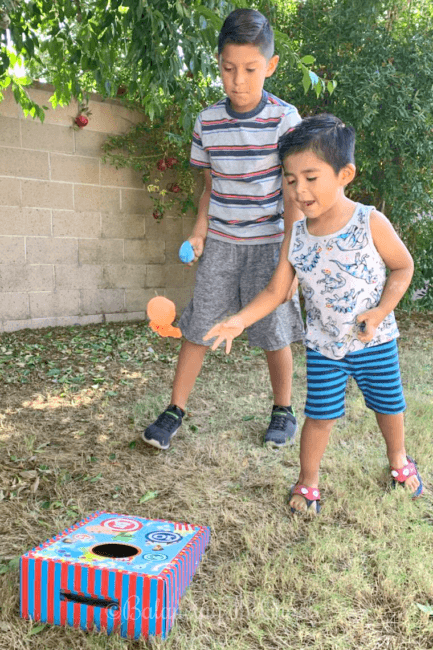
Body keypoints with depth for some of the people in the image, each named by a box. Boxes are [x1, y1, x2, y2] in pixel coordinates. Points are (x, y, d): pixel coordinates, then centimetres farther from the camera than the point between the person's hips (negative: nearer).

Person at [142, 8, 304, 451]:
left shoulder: (284, 119, -10)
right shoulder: (207, 122, -1)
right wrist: (200, 230, -1)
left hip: (268, 243, -3)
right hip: (220, 243, 3)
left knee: (274, 334, 4)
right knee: (197, 327, 4)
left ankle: (283, 411, 25)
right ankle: (175, 410, 17)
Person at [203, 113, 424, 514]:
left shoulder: (371, 222, -17)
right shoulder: (296, 234, -9)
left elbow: (403, 267, -5)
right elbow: (275, 291, -5)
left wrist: (380, 311, -18)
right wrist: (240, 320, -18)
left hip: (375, 341, 0)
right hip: (323, 344, 1)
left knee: (388, 404, 18)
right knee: (321, 414, 4)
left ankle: (398, 460, 47)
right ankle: (307, 482, 27)